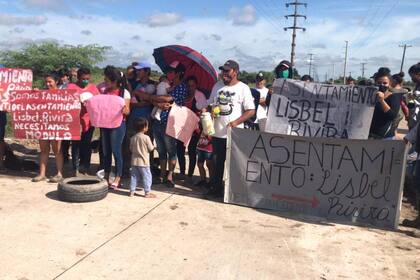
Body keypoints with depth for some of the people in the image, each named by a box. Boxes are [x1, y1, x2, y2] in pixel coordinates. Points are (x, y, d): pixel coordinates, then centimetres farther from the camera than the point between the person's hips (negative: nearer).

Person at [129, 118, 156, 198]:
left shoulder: (133, 138, 1)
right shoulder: (146, 138, -15)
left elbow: (131, 149, 8)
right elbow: (151, 149, -9)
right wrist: (154, 146, 11)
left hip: (134, 161, 6)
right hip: (144, 162, -5)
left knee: (134, 176, 13)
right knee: (147, 176, 3)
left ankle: (132, 191, 17)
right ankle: (147, 193, 6)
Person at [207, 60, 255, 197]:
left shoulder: (243, 88, -4)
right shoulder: (217, 87, 13)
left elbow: (251, 110, -9)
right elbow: (210, 105, 22)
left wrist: (236, 122, -20)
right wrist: (209, 111, -2)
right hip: (217, 133, 5)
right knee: (217, 163, 13)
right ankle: (215, 187, 26)